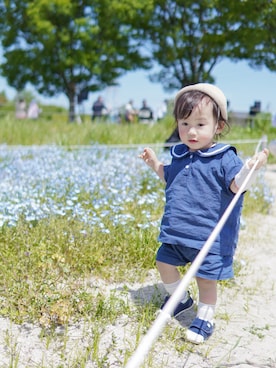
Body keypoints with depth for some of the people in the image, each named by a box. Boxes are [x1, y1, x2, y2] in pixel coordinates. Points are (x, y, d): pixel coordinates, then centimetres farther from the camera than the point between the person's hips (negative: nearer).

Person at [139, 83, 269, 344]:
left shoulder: (224, 158, -13)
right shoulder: (179, 156, 6)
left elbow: (237, 185, -24)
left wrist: (251, 169, -41)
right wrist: (154, 164, 16)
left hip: (209, 236, -7)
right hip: (176, 231, 7)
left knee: (206, 279, 4)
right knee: (164, 262, 18)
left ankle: (205, 319, 27)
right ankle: (181, 299, 43)